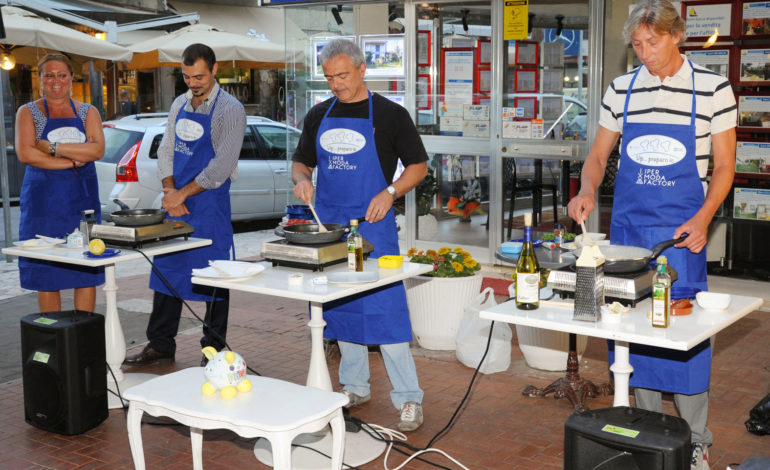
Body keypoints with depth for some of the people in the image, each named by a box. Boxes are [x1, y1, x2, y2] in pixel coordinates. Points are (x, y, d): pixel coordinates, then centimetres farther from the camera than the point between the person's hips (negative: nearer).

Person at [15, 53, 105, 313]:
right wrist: (73, 160, -13)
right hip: (43, 200, -2)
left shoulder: (88, 112, 10)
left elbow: (97, 150, -7)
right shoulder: (28, 113, 5)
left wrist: (52, 148, -14)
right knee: (46, 273, 0)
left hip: (82, 197, 2)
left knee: (86, 271, 1)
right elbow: (25, 154, -10)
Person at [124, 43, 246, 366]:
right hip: (176, 202, 7)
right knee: (166, 272, 11)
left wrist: (182, 194, -12)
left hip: (210, 207, -7)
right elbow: (166, 150, 13)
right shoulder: (179, 105, 12)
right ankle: (160, 346, 22)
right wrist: (169, 191, -3)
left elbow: (222, 166, -15)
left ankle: (214, 350, 11)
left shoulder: (229, 110, -9)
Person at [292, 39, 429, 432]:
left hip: (372, 223, -5)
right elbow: (300, 161, 19)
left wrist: (390, 193, -15)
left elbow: (418, 165, 1)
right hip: (328, 223, 5)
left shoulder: (390, 114, -2)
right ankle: (354, 387, 25)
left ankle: (408, 398, 0)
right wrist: (301, 179, -4)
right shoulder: (319, 116, 11)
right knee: (340, 306, 11)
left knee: (385, 308, -8)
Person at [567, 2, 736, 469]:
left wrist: (702, 218, -14)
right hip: (628, 225, 4)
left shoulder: (713, 88, -4)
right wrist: (587, 192, -8)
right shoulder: (622, 89, 5)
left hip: (681, 232, -3)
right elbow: (599, 155, 12)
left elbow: (724, 165, 0)